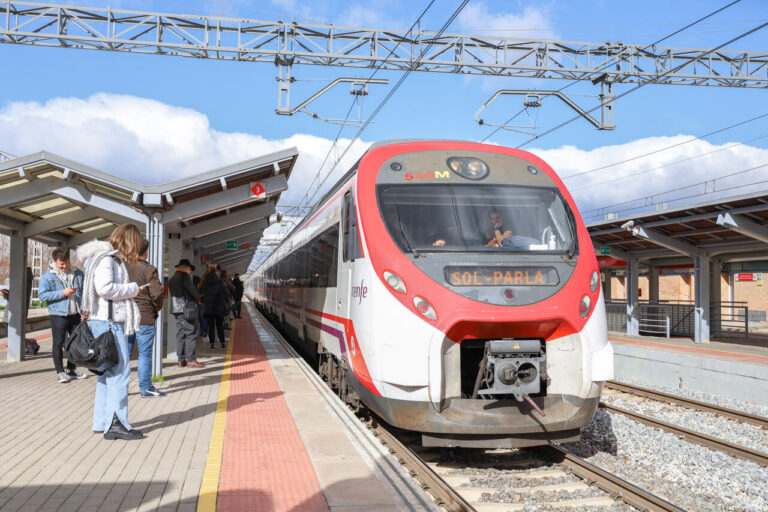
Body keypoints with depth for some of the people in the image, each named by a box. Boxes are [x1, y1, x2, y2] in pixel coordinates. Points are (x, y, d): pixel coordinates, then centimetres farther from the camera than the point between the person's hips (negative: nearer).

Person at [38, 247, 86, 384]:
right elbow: (42, 295, -12)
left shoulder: (77, 273, 7)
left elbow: (84, 291, 13)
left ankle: (72, 369, 25)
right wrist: (62, 293, -19)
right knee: (58, 343, 1)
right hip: (58, 315, -4)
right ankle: (60, 372, 9)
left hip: (75, 314, 5)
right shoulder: (48, 276, -5)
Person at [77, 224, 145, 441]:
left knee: (109, 372, 13)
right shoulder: (106, 258, -10)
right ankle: (116, 423, -10)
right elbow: (105, 288, -21)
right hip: (107, 322, -11)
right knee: (120, 370, -11)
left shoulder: (113, 259, 20)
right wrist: (133, 289, -11)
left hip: (112, 322, 11)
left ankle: (102, 422, 19)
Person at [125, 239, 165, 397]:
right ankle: (145, 387, 6)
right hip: (145, 318, -5)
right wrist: (157, 308, 4)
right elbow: (157, 293, -13)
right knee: (145, 353, 2)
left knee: (125, 352, 11)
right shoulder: (149, 270, -9)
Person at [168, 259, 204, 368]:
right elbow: (192, 289, -12)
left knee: (180, 334, 11)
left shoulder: (171, 278, 19)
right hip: (185, 308, -9)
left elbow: (171, 293, 19)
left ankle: (181, 360, 12)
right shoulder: (184, 275, -7)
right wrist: (198, 298, 9)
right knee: (191, 333, -6)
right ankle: (190, 359, -8)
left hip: (175, 309, 9)